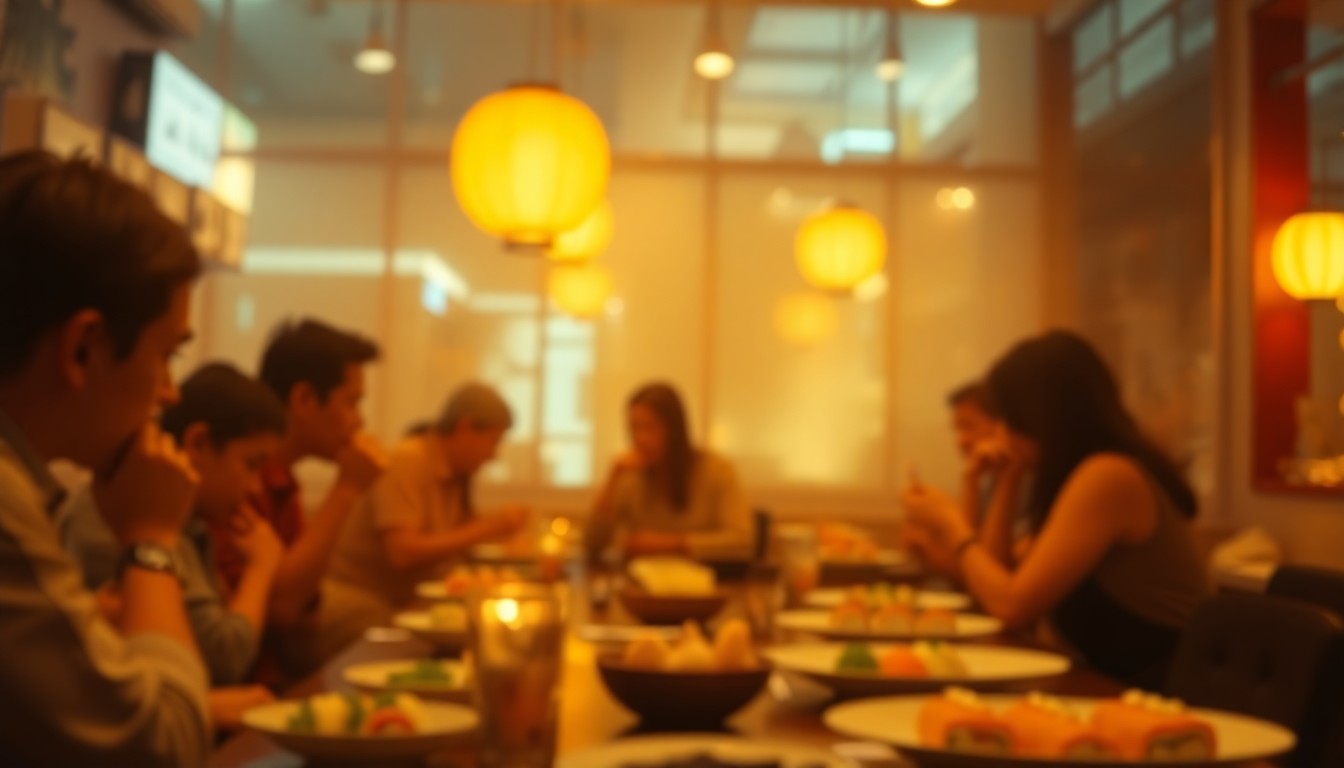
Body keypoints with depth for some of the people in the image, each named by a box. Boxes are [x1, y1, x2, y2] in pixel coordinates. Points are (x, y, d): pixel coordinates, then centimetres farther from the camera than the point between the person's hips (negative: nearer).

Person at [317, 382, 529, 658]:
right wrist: (486, 530, -22)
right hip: (357, 601, -8)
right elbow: (402, 552, -25)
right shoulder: (406, 461, -16)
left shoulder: (459, 474, 8)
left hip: (405, 602, 8)